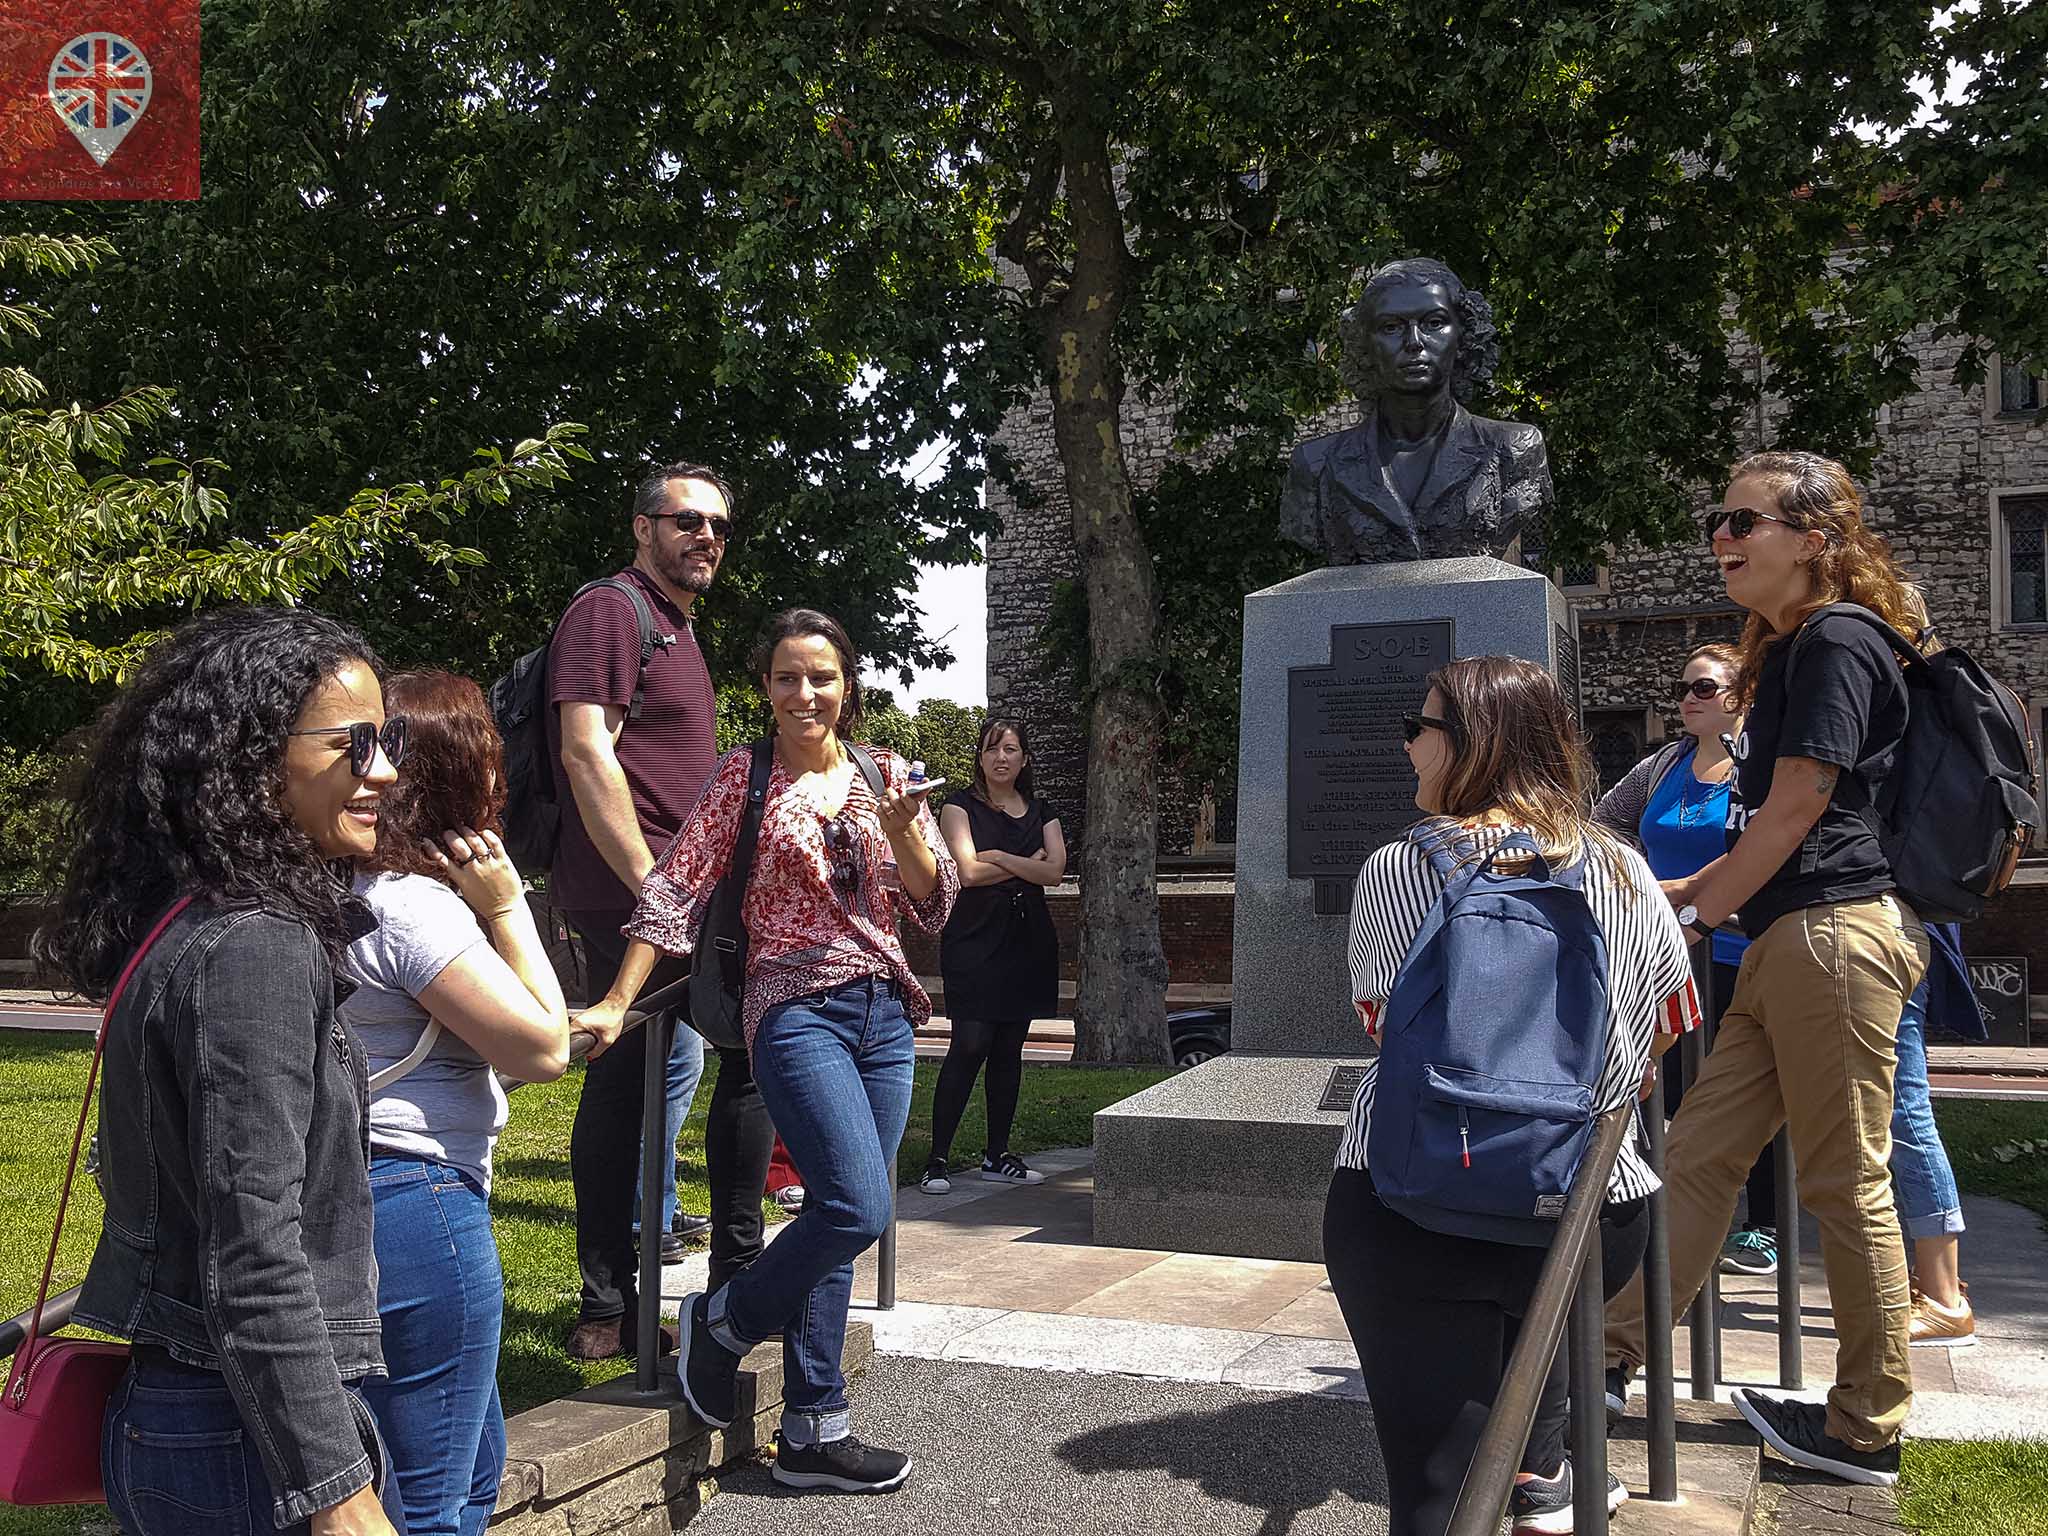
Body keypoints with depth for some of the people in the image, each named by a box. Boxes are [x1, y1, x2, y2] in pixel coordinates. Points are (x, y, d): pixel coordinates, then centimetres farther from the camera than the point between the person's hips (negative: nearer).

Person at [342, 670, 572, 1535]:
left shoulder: (342, 892, 9)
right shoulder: (412, 906, -20)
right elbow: (542, 1049, -16)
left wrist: (484, 905, 7)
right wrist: (507, 905, -10)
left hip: (362, 1195, 10)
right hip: (419, 1204, -10)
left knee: (475, 1461, 25)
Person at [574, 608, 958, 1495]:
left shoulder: (883, 772, 10)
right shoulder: (746, 777, 0)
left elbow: (935, 906, 7)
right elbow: (675, 891, -4)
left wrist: (903, 830, -12)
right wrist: (616, 1004, -10)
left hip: (886, 1013, 5)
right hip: (799, 1010, -5)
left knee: (835, 1219, 7)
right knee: (861, 1206, -18)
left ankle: (812, 1435, 14)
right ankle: (723, 1320, 8)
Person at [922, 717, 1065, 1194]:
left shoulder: (1041, 813, 15)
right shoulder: (960, 807, 2)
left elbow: (1055, 871, -1)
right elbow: (968, 871, -11)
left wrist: (999, 857, -10)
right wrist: (1027, 863, -2)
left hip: (1027, 942, 5)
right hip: (974, 940, -5)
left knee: (1009, 1050, 7)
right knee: (969, 1045, -11)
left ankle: (997, 1154, 16)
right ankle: (938, 1159, -6)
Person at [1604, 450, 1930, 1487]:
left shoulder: (1838, 644, -11)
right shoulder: (1785, 654, 19)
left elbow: (1793, 814, -13)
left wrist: (1691, 914, -3)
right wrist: (1686, 890, 24)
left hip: (1836, 933, -10)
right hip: (1785, 941, 10)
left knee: (1844, 1184, 0)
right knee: (1698, 1154, 10)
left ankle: (1868, 1431, 12)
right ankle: (1614, 1358, 16)